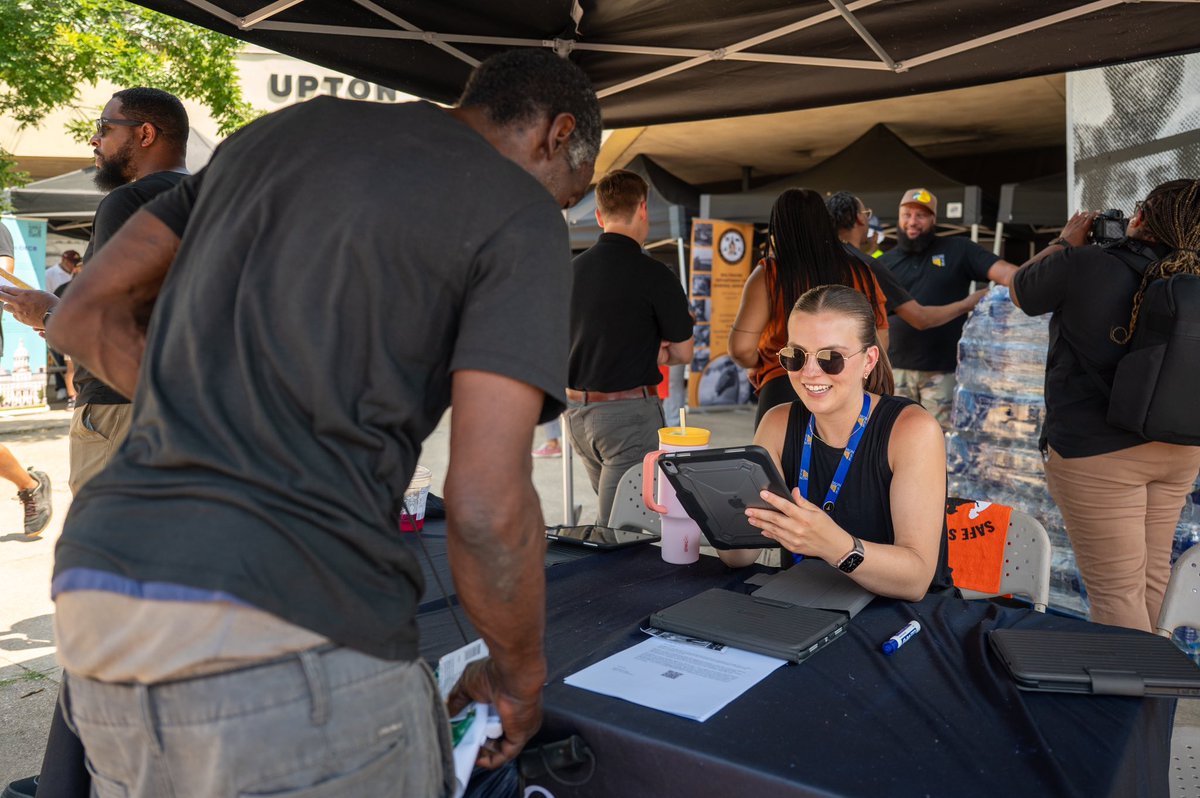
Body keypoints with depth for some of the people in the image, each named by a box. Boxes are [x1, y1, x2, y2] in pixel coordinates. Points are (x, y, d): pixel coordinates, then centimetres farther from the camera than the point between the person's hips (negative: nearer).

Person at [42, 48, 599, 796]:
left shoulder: (283, 127, 17)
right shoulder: (519, 214, -2)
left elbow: (85, 314, 19)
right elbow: (486, 505, -13)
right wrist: (521, 677, 4)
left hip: (94, 597, 7)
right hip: (288, 640, -7)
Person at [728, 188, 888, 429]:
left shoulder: (769, 275, -6)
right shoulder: (859, 273, 4)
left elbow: (741, 348, -12)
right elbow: (880, 343, 10)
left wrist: (760, 366, 9)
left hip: (784, 390, -3)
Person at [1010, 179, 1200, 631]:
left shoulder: (1083, 265, -16)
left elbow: (1020, 292, 3)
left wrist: (1065, 243, 16)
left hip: (1098, 452, -6)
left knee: (1116, 590, -1)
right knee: (1153, 575, 20)